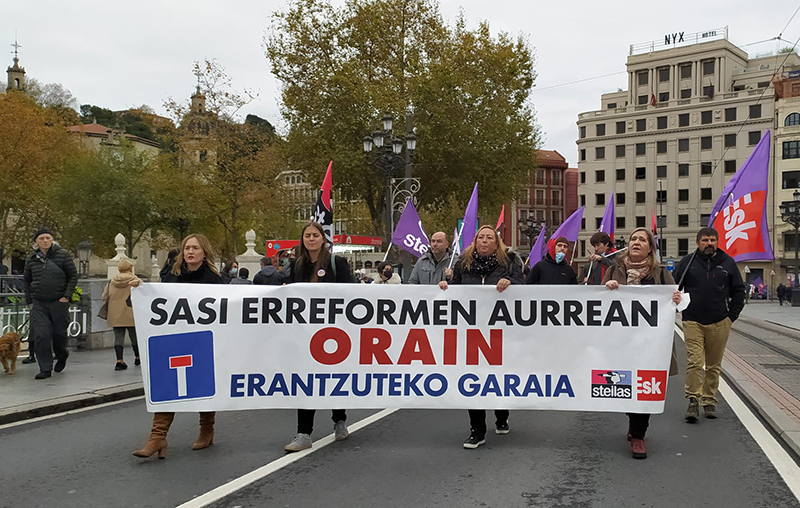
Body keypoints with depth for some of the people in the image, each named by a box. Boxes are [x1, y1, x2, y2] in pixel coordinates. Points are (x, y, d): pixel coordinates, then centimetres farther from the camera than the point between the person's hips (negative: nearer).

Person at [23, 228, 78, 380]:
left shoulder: (63, 255, -1)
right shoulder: (31, 259, 7)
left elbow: (73, 276, 1)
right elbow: (26, 281, 16)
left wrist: (66, 296, -7)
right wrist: (29, 301, 9)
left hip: (59, 302, -1)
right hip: (39, 304, 2)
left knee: (59, 333, 8)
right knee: (41, 335, -7)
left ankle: (62, 356, 38)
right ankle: (45, 368, 0)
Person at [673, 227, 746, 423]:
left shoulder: (728, 263, 8)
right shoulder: (687, 262, 3)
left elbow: (738, 290, 13)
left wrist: (732, 315, 6)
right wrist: (680, 310, -2)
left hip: (719, 323, 2)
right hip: (693, 322, -2)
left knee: (714, 365, 9)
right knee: (694, 362, -11)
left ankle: (709, 401, 18)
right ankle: (693, 401, -5)